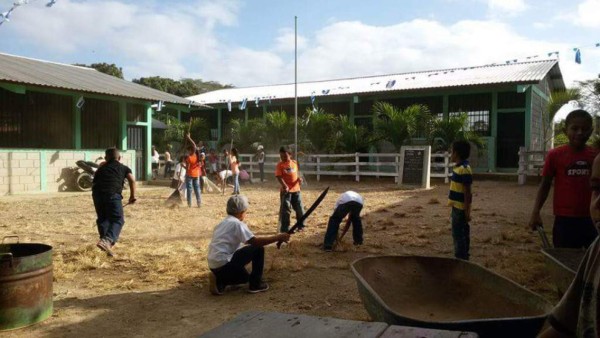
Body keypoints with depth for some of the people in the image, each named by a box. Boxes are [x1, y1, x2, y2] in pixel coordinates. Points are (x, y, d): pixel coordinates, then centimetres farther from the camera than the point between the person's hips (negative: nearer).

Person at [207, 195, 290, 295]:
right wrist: (278, 238, -13)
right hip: (223, 264, -9)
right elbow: (255, 241, -19)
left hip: (214, 266, 9)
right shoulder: (237, 223, -10)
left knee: (244, 277, 32)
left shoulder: (223, 223, 17)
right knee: (258, 249, -3)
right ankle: (255, 284, 4)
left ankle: (219, 281, 9)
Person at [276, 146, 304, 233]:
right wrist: (284, 186, -29)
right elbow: (279, 177, -15)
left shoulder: (294, 163, 7)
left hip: (296, 189, 5)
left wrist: (299, 178, -3)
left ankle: (301, 225, 28)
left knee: (299, 208, 12)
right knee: (285, 209, -3)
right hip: (286, 190, -5)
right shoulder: (280, 165, -7)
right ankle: (284, 228, 5)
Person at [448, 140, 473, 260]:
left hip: (461, 208, -10)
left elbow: (467, 192, -19)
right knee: (462, 234, 15)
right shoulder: (458, 167, 12)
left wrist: (466, 211, -19)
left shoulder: (464, 169, -18)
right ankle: (463, 258, 24)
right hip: (457, 207, 10)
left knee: (458, 234, -4)